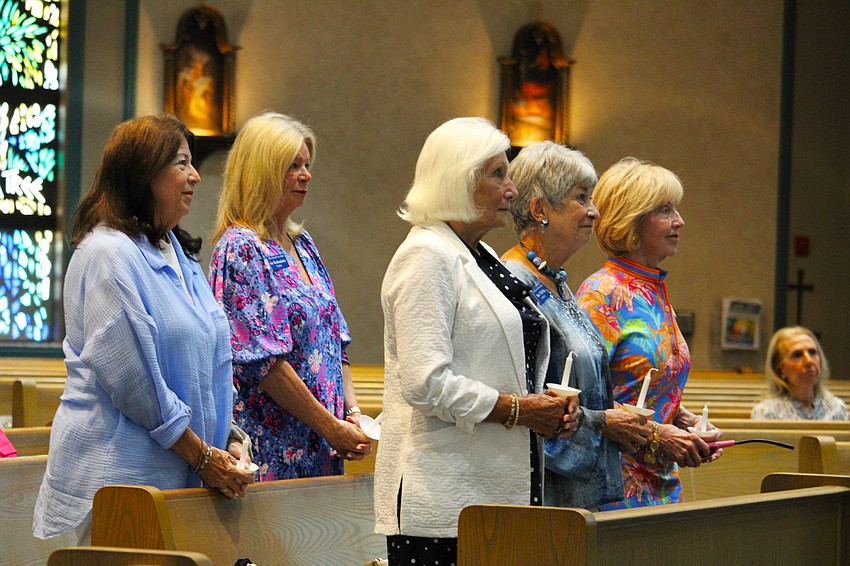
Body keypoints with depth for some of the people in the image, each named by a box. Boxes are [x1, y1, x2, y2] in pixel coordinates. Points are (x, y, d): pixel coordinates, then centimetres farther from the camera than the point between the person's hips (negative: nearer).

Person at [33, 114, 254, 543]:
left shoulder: (177, 254, 18)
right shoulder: (108, 255, -11)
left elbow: (211, 365, 20)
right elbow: (133, 379, -16)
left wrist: (228, 442, 6)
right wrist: (201, 457, -13)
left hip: (178, 475, 8)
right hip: (119, 474, -8)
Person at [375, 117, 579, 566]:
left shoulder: (482, 258, 20)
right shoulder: (426, 256, -10)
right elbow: (425, 382, -20)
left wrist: (549, 408, 10)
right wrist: (516, 409, -14)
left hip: (496, 487, 9)